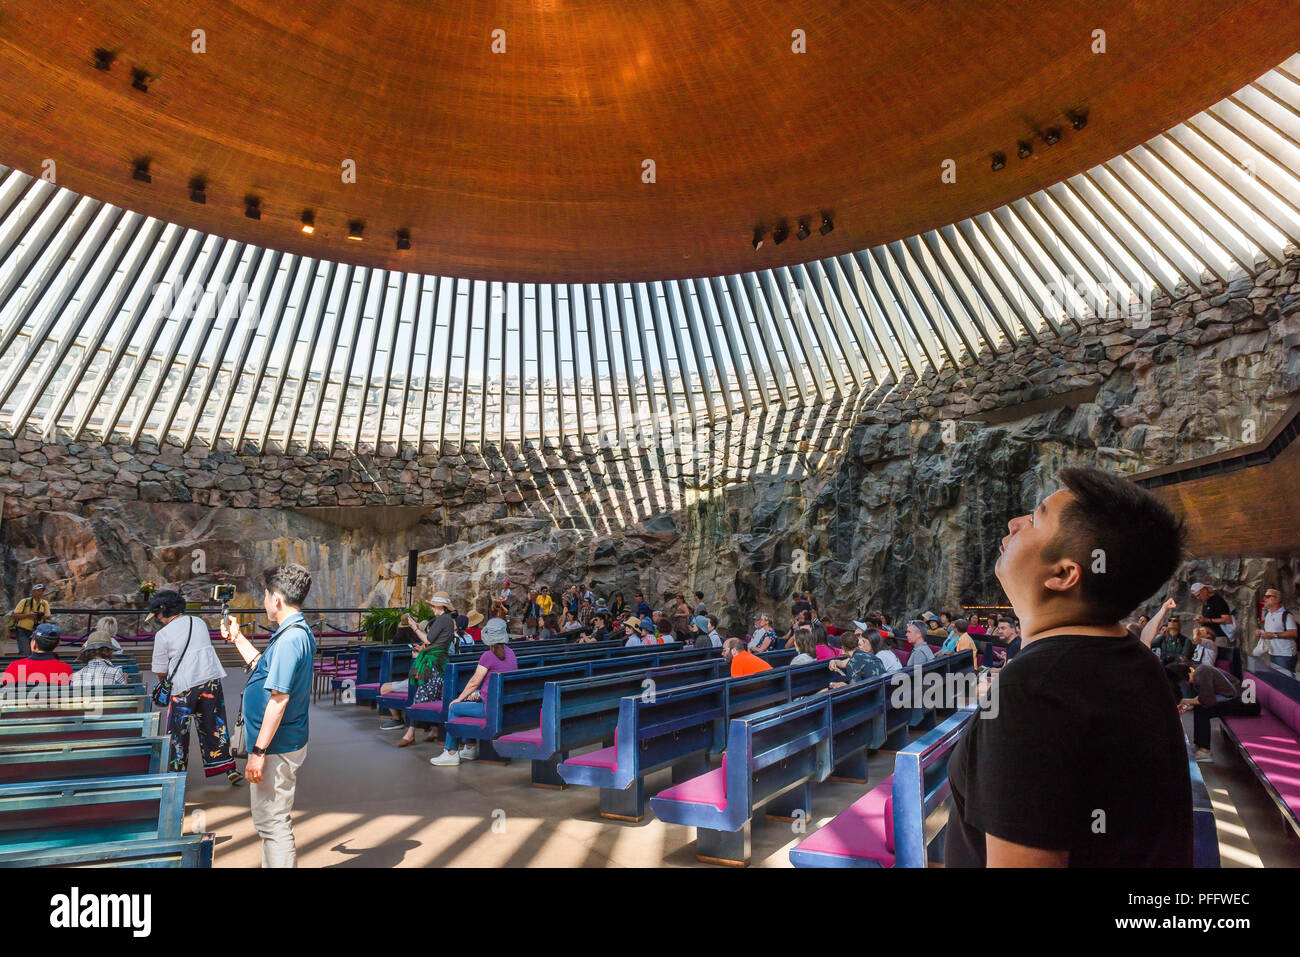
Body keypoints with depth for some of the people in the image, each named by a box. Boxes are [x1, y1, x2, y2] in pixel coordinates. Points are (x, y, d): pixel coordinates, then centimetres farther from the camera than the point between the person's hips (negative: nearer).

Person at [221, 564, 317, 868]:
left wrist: (259, 751, -23)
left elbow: (279, 698, -26)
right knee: (275, 820, 24)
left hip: (276, 748, -11)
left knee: (273, 824, 1)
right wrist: (237, 638, 23)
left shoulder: (289, 640, -24)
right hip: (287, 742, 11)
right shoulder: (299, 633, 8)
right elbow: (265, 669, 22)